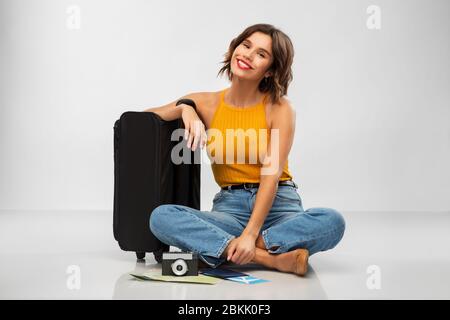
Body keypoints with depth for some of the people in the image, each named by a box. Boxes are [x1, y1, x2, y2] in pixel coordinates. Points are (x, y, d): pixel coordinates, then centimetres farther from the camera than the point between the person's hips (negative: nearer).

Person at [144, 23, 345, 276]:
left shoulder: (280, 108, -3)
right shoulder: (207, 104, 5)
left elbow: (271, 173, -14)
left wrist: (250, 234, -25)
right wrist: (184, 110, -11)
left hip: (278, 204, -1)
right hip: (230, 206, 2)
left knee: (332, 221, -31)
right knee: (161, 217, -27)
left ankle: (222, 247, -26)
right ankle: (270, 258, -29)